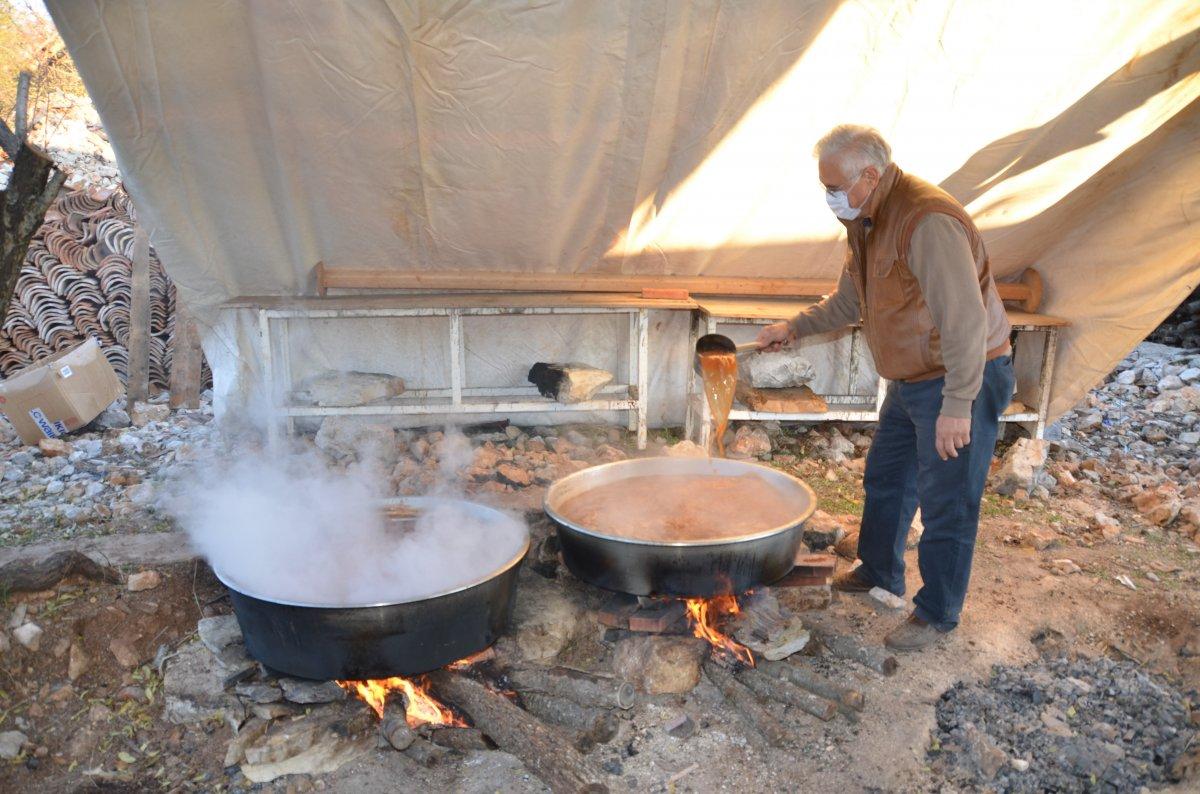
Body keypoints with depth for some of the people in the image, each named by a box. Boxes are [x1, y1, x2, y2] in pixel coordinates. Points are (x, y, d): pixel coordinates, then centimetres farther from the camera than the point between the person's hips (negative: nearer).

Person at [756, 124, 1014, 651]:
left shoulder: (927, 221, -26)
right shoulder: (866, 222, 6)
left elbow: (966, 319, -30)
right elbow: (849, 300, 20)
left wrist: (957, 406, -29)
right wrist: (795, 327, 11)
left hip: (965, 380, -10)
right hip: (910, 380, 10)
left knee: (946, 504, 1)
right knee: (885, 479, 21)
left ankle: (936, 616, 18)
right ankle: (879, 574, 41)